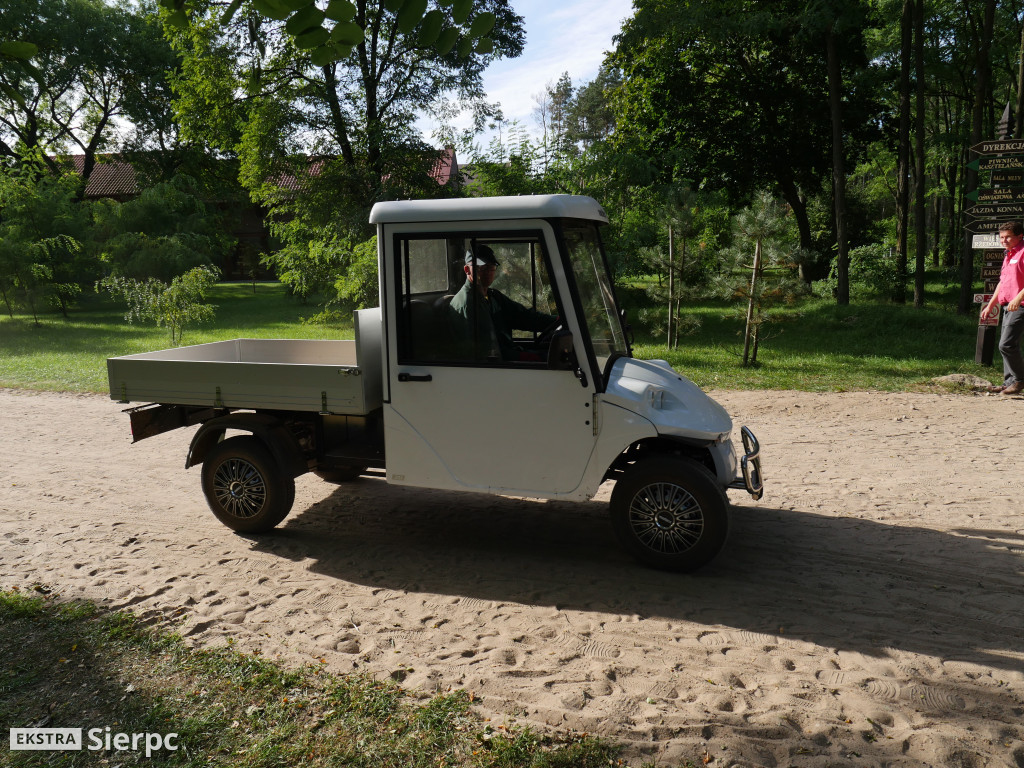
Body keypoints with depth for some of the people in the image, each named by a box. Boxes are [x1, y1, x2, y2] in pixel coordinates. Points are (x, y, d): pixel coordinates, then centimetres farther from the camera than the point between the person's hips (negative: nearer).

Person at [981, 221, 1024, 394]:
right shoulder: (1008, 256, 21)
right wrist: (990, 305, 27)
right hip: (1008, 307, 10)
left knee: (1006, 344, -14)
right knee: (1006, 345, 10)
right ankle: (1009, 382, 16)